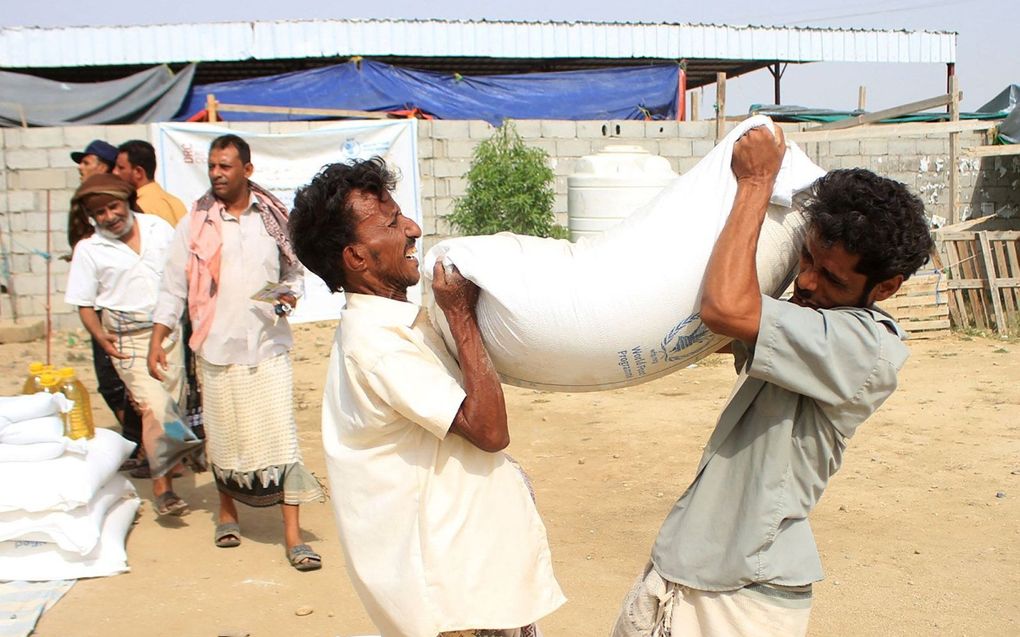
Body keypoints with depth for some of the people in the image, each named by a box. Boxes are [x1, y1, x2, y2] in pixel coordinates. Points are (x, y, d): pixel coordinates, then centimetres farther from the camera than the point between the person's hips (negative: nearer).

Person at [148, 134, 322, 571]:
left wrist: (290, 294, -8)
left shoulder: (273, 219, 4)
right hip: (217, 350, 0)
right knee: (224, 438, 11)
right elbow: (173, 288, 5)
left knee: (282, 439, -5)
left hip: (268, 348, 0)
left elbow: (295, 271, 14)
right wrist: (157, 341, 0)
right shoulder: (194, 225, 2)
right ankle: (227, 512, 36)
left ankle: (293, 537, 0)